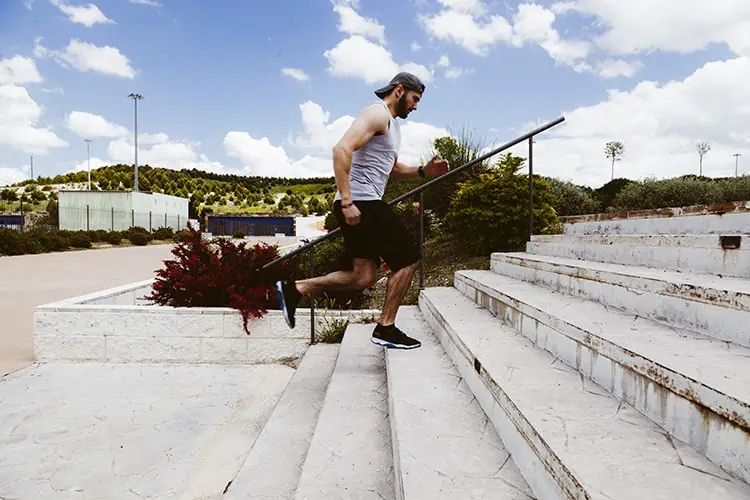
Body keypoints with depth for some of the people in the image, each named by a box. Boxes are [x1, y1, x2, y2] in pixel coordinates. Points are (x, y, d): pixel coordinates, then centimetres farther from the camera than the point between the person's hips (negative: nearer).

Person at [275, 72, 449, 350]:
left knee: (364, 277, 8)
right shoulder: (378, 113, -8)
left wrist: (423, 171, 16)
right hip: (361, 203, -10)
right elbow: (342, 149, -22)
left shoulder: (390, 123, 25)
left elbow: (392, 168, 34)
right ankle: (385, 329, 5)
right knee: (408, 258, -2)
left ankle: (295, 289, 8)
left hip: (361, 204, 10)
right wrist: (347, 201, -27)